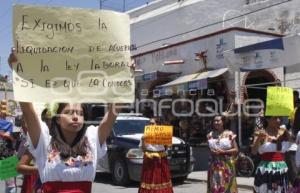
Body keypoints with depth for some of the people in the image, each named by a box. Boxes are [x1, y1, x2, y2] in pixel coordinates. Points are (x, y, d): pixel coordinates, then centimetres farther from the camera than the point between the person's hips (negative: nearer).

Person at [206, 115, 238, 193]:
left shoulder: (229, 134, -4)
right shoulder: (210, 134, 7)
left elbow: (236, 149, -6)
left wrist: (222, 152, -15)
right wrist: (212, 151, -1)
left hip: (227, 165, -3)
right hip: (214, 165, 3)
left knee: (227, 186, -2)